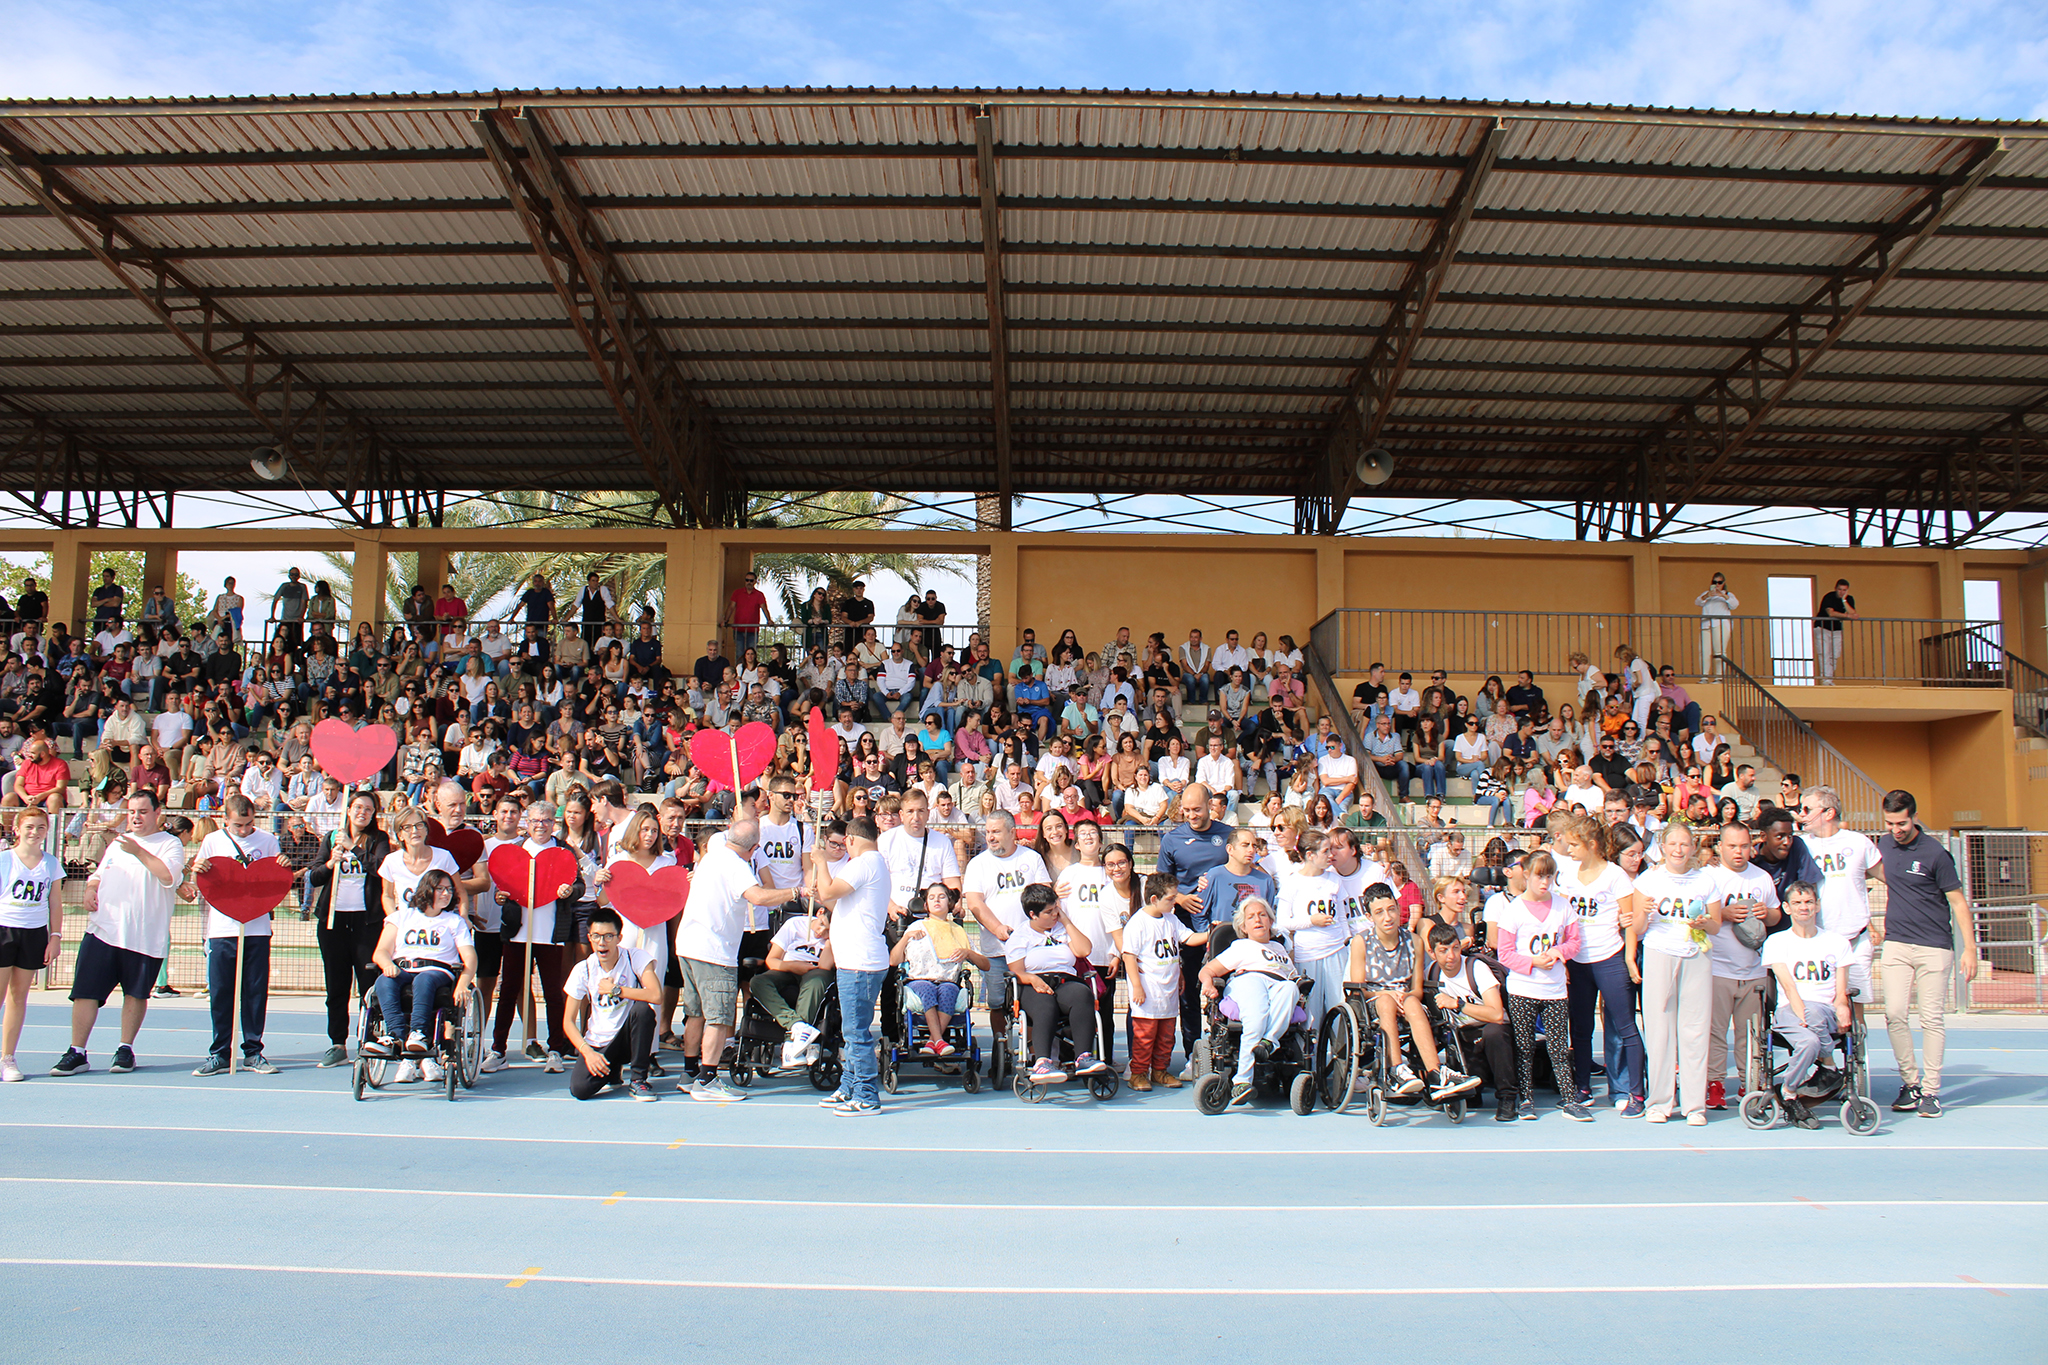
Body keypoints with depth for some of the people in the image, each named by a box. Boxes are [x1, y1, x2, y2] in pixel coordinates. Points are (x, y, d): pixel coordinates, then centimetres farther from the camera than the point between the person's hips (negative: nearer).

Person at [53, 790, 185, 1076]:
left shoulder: (170, 843, 0)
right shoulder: (117, 843, 19)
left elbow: (169, 875, -18)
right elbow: (97, 875, 30)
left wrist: (139, 851, -22)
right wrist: (90, 890, 9)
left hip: (145, 938, -4)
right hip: (102, 931, 4)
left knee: (136, 994, 5)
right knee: (85, 992, -2)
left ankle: (126, 1049, 20)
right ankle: (76, 1053, 5)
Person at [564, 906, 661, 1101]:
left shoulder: (635, 958, -12)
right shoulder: (583, 970, -5)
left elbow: (656, 996, -28)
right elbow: (568, 1022, -4)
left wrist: (615, 990, -20)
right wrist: (588, 1052, -19)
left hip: (627, 1038, -2)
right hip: (597, 1043, 2)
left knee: (642, 1008, -33)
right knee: (580, 1089, -24)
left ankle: (638, 1079, -15)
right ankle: (612, 1072, 14)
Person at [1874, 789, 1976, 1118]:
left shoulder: (1935, 853, -8)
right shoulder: (1883, 846, 6)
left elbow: (1958, 901, -5)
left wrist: (1970, 948, -9)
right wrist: (1881, 927, 21)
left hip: (1935, 947, -4)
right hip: (1896, 944, 4)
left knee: (1931, 1019, 0)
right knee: (1895, 1015, -5)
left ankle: (1931, 1091, 9)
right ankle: (1910, 1084, 9)